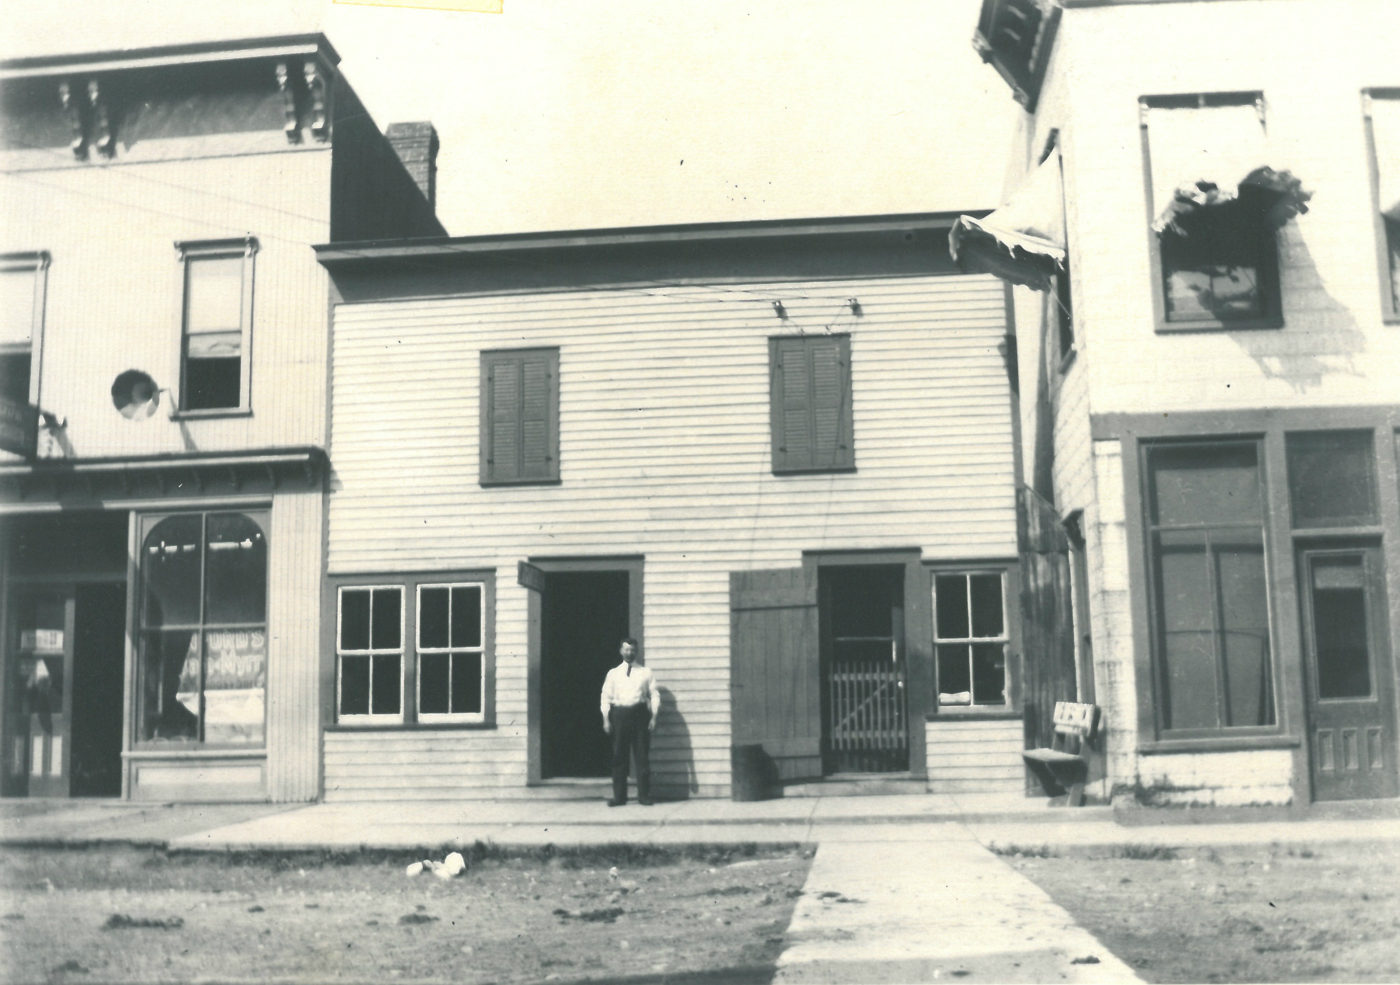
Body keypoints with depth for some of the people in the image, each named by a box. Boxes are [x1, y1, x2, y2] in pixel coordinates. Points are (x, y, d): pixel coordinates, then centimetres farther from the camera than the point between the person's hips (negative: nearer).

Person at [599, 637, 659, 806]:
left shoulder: (646, 672, 8)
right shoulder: (613, 673, 10)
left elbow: (654, 694, 5)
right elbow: (606, 696, 7)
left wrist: (653, 717, -5)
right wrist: (606, 719, -2)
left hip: (639, 713, -1)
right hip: (619, 713, 1)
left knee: (642, 756, 0)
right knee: (618, 757, 2)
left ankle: (644, 796, 8)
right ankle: (619, 797, 10)